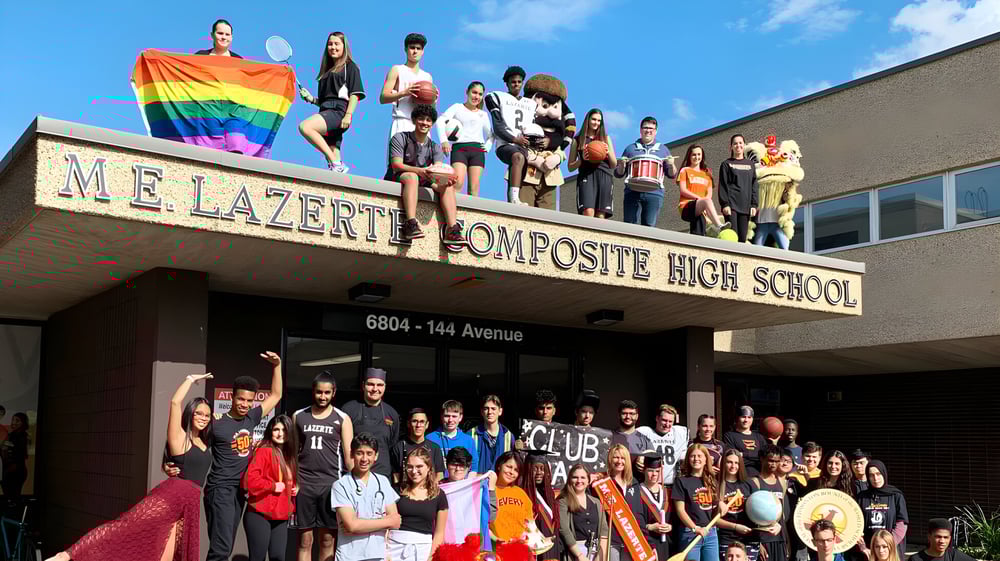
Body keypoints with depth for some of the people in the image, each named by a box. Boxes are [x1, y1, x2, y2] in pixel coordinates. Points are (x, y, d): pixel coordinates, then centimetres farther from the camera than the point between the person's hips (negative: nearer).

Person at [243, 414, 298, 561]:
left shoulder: (289, 455, 13)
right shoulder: (264, 451, -11)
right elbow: (250, 480, -22)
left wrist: (295, 488, 7)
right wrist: (273, 486, -16)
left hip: (281, 517, 7)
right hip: (259, 515, -7)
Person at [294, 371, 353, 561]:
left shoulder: (342, 419, 2)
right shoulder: (298, 416, 7)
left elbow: (349, 455, -1)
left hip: (331, 483, -1)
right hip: (304, 483, 1)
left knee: (327, 540, 5)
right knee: (305, 540, 4)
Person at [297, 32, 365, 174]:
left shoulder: (350, 67, 9)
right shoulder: (326, 70, 29)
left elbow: (355, 94, -3)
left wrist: (348, 115, -15)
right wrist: (311, 99, 10)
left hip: (338, 111, -7)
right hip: (325, 111, 7)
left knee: (305, 127, -29)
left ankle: (335, 163, -29)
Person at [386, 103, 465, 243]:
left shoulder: (434, 147, 11)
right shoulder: (400, 138, -3)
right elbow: (396, 165, -17)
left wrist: (445, 180, -33)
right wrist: (419, 171, -36)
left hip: (422, 182, 5)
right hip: (396, 179, -5)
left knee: (448, 185, -18)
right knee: (412, 177, -37)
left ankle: (452, 229, -33)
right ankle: (411, 224, -52)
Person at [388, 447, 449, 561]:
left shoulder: (439, 495, 2)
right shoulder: (398, 491, 3)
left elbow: (439, 533, 4)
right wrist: (384, 552, -5)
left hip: (422, 548, 0)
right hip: (395, 546, 0)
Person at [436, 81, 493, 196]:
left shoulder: (483, 114, 24)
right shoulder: (457, 107, 13)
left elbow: (491, 134, 31)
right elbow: (440, 120, -2)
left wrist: (488, 146, 9)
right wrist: (444, 140, -16)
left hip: (477, 149, 3)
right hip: (459, 148, -3)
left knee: (474, 187, -7)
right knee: (458, 183, -23)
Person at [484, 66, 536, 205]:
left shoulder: (531, 104, 28)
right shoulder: (498, 98, 15)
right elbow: (497, 127, 3)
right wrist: (514, 139, -10)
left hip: (524, 146, 6)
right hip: (505, 144, -6)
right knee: (518, 157, -35)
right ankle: (514, 198, -48)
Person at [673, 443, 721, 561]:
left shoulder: (712, 481, 13)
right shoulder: (681, 481, -3)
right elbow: (680, 510, -8)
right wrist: (695, 528, -19)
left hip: (711, 532, 5)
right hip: (690, 533, -5)